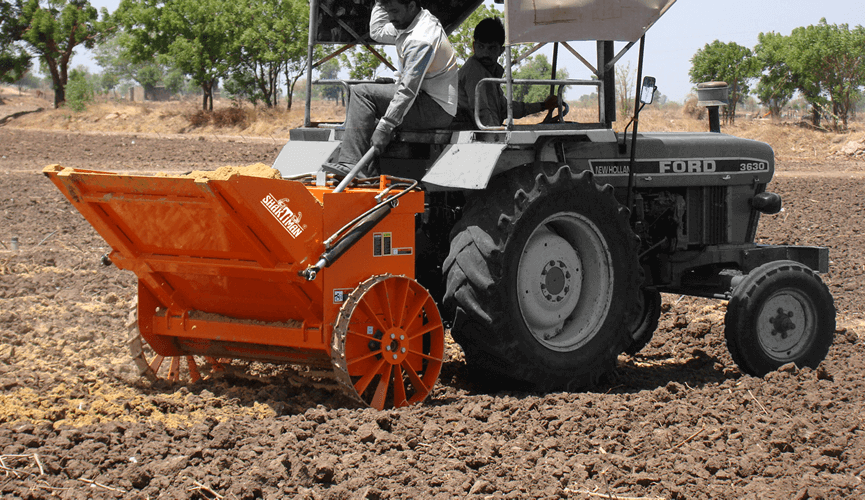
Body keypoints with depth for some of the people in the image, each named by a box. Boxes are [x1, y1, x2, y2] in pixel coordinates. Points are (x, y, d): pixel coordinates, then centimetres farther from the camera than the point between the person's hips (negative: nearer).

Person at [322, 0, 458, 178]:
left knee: (362, 93, -15)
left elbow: (408, 91, -25)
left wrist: (384, 128, -24)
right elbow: (377, 32, 28)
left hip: (436, 109, -11)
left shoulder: (420, 40, -22)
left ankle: (351, 163, -22)